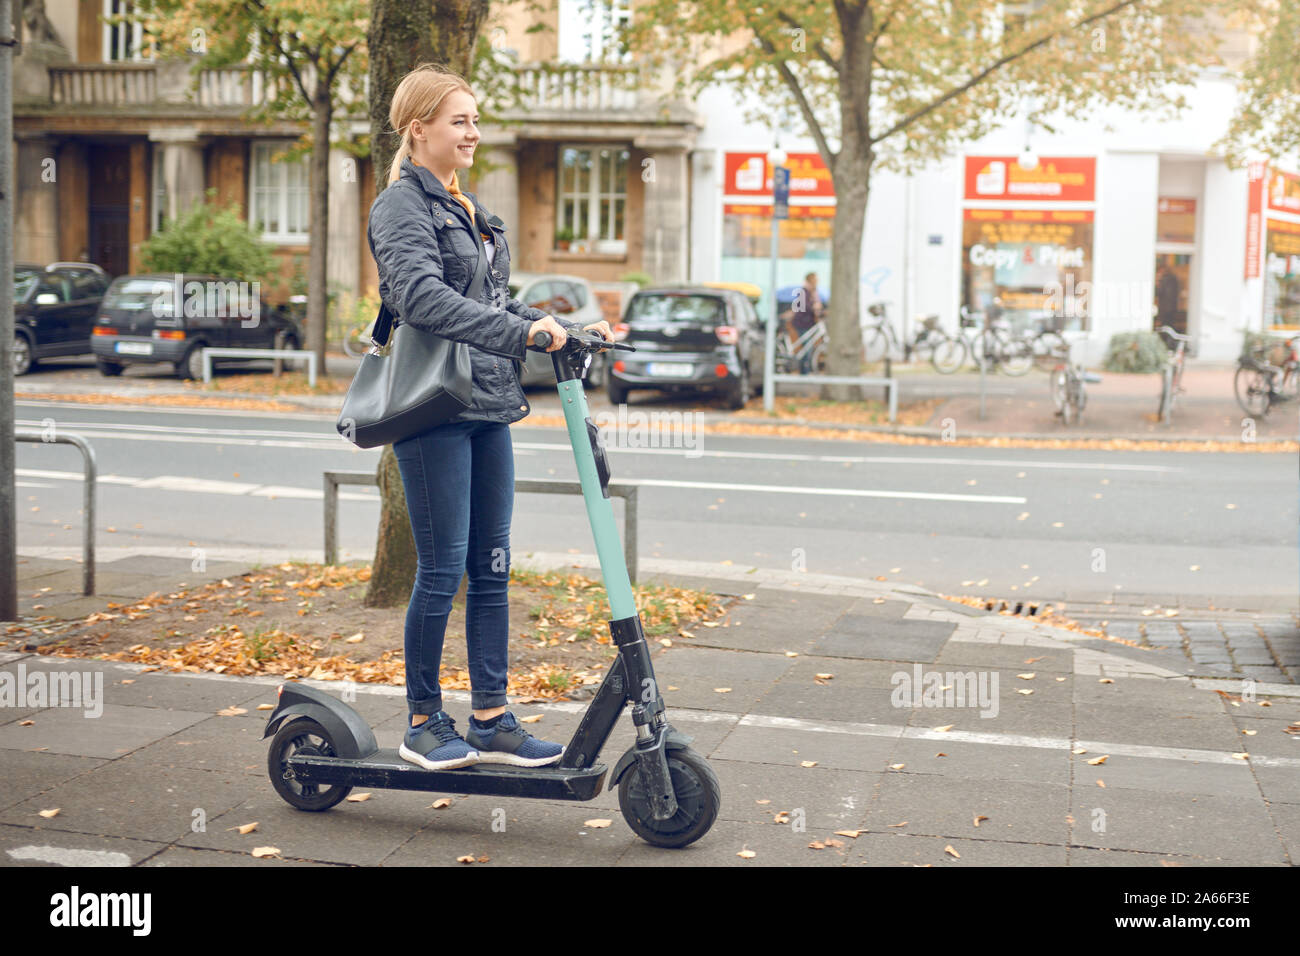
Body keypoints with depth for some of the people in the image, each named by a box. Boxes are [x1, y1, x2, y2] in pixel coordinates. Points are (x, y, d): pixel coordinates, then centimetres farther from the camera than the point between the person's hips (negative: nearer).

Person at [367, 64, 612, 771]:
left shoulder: (469, 209, 20)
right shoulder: (402, 205, -7)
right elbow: (422, 297, -23)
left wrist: (569, 331, 8)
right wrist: (522, 333, -30)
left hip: (488, 408, 8)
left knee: (492, 569, 8)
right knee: (442, 572, -3)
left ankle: (491, 719, 14)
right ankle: (424, 724, 10)